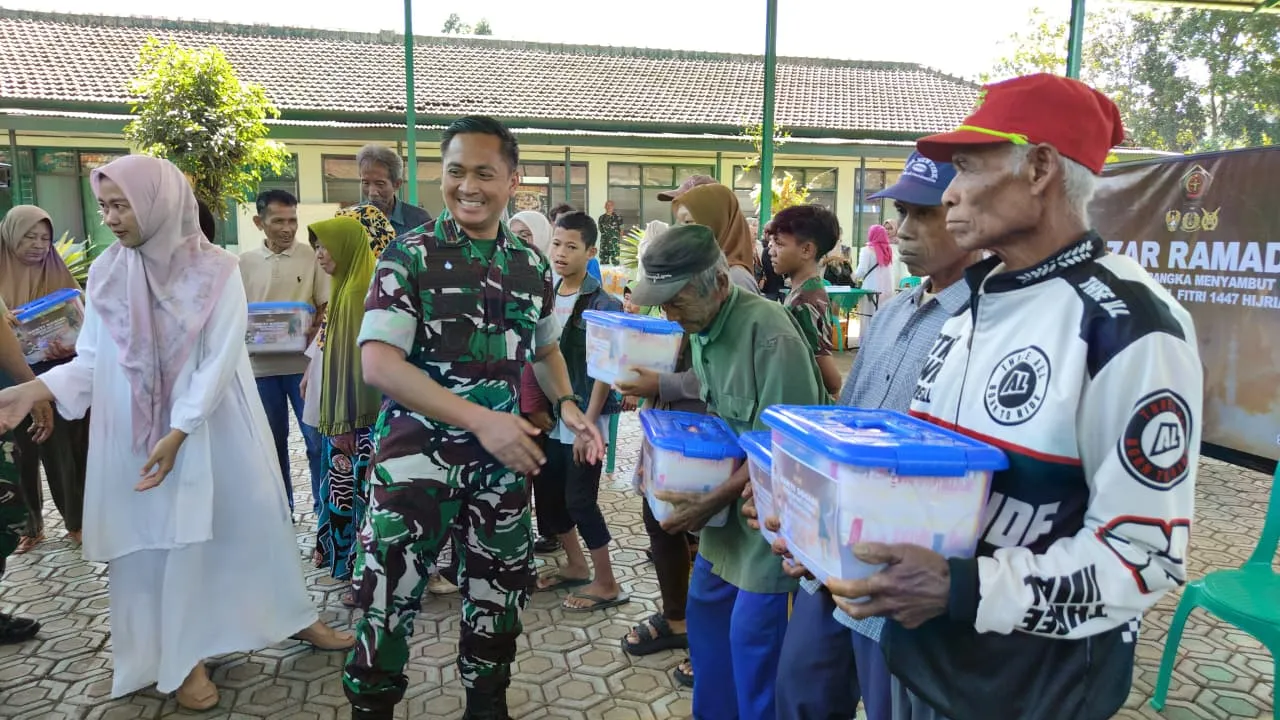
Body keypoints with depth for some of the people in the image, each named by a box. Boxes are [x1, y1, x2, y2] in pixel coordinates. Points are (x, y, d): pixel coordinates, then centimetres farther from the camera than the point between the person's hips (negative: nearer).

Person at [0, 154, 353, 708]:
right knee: (156, 537, 6)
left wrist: (178, 434, -20)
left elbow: (220, 360, -14)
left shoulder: (217, 271, -10)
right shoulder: (107, 274, 1)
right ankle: (182, 656, 20)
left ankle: (291, 616, 28)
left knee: (252, 517, 8)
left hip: (213, 429, -2)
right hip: (134, 436, 2)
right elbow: (93, 360, 3)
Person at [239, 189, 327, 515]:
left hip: (303, 362, -2)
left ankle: (324, 505, 13)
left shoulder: (311, 256, 0)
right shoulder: (245, 262, 6)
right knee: (272, 439, 11)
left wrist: (314, 332, -16)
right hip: (260, 365, 2)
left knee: (316, 436, 0)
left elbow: (327, 308, 2)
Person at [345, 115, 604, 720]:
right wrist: (481, 418, -26)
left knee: (499, 596, 16)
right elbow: (378, 364, -18)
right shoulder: (408, 255, -9)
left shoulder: (531, 266, 4)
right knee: (389, 596, 5)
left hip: (502, 461, 4)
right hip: (416, 455, -4)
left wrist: (566, 405, -2)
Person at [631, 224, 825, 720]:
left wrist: (711, 502, -20)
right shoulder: (701, 327, 1)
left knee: (752, 634, 2)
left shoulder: (769, 334, -26)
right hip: (731, 498, 9)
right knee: (706, 605, 20)